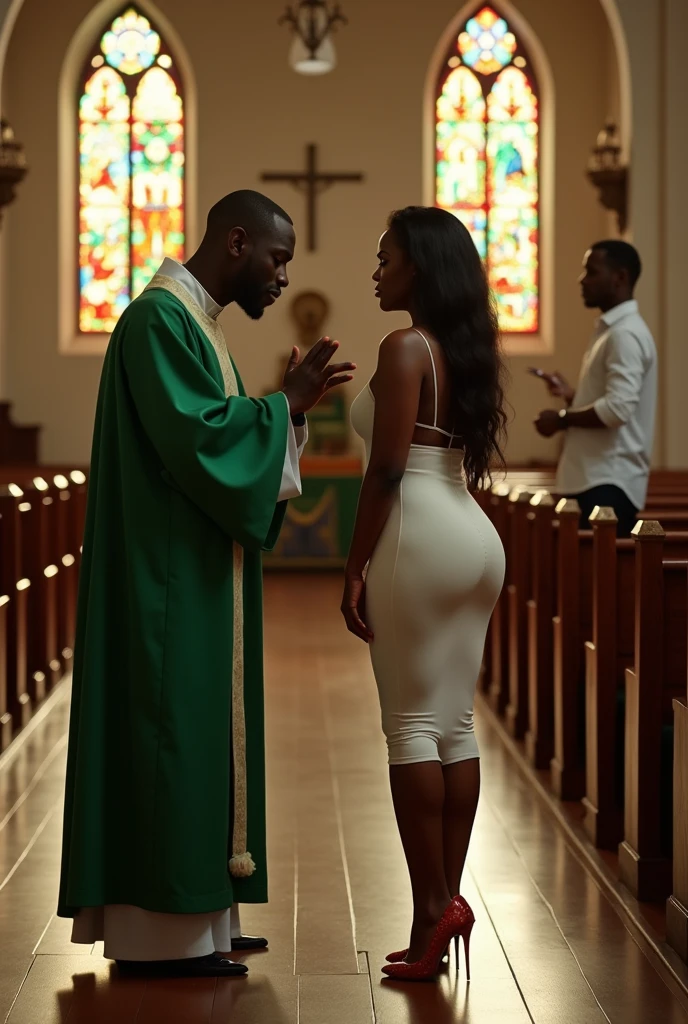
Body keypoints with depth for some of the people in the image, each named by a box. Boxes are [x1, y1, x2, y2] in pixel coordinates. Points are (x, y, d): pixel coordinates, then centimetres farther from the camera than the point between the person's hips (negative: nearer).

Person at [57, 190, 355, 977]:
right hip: (170, 580, -11)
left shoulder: (194, 322, 18)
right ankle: (158, 931, -3)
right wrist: (285, 404, -14)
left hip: (199, 585, 11)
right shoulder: (158, 319, -14)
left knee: (198, 731, 11)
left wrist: (289, 407, 4)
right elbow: (193, 438, -24)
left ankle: (188, 911, 17)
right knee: (172, 730, -8)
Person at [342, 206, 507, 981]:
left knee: (413, 724, -6)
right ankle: (447, 900, 10)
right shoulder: (466, 350, 16)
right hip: (474, 535, 9)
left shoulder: (406, 347, -10)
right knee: (455, 726, 8)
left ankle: (432, 906, -8)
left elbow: (386, 471, -15)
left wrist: (356, 568, -11)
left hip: (420, 536, -9)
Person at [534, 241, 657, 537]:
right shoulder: (611, 329, 19)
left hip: (608, 484, -10)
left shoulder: (625, 334, -14)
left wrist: (561, 419, -13)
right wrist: (571, 395, 15)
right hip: (595, 477, 10)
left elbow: (618, 408, -25)